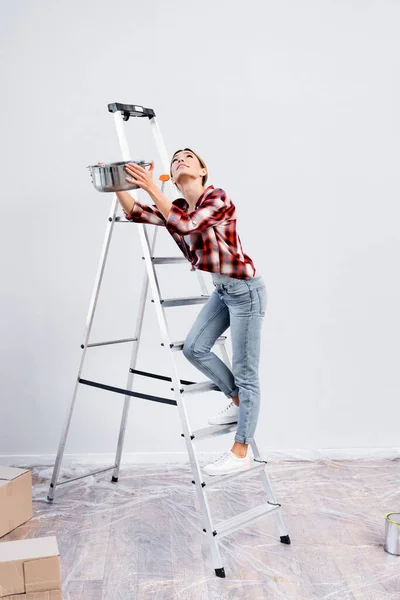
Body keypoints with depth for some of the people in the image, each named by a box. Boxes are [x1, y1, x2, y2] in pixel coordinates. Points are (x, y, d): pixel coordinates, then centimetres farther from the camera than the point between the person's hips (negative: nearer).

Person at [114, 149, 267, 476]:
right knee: (194, 347, 6)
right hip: (221, 290, 9)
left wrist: (151, 188, -31)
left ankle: (241, 452, 9)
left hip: (246, 290, -8)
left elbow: (186, 224, -32)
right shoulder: (177, 208, 6)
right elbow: (136, 212, -3)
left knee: (245, 373, -1)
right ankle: (237, 401, 26)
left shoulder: (218, 197, -17)